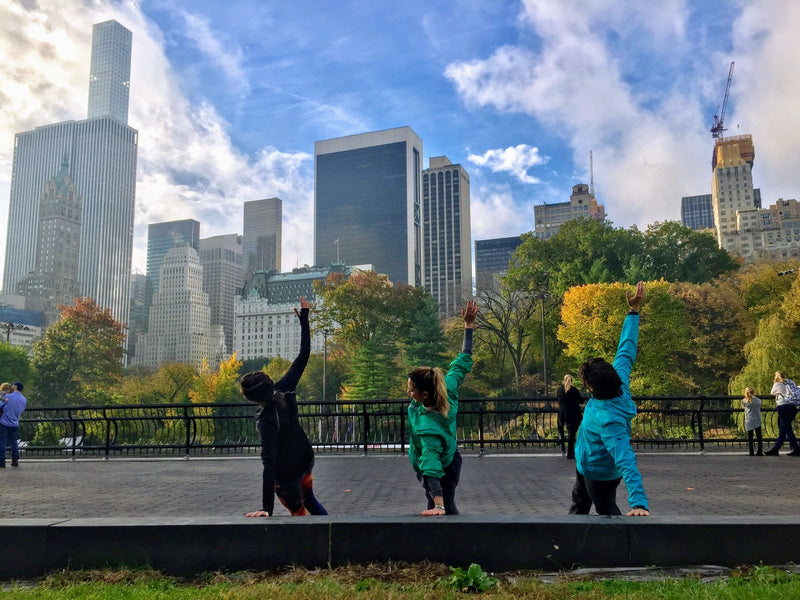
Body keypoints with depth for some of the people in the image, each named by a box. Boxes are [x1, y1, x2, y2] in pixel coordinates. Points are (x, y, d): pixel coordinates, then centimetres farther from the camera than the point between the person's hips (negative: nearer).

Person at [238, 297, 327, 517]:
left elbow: (269, 463, -40)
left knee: (298, 511, 19)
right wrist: (304, 319, -2)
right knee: (309, 500, 32)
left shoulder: (266, 420, -34)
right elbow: (303, 358, -8)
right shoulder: (284, 391, -19)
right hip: (306, 459, 7)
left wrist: (267, 508, -42)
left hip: (286, 475, -6)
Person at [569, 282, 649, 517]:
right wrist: (633, 312, -5)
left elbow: (627, 462, -48)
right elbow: (626, 352, -9)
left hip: (599, 477, -9)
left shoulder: (609, 420, -41)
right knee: (577, 511, 26)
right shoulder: (620, 382, -19)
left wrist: (639, 503, -56)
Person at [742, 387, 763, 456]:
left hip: (749, 421, -2)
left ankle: (751, 452, -1)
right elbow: (760, 409, 14)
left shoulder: (744, 401, 0)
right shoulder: (758, 400, 6)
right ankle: (760, 451, 10)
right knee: (759, 436, 9)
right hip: (757, 420, 2)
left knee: (750, 437, 2)